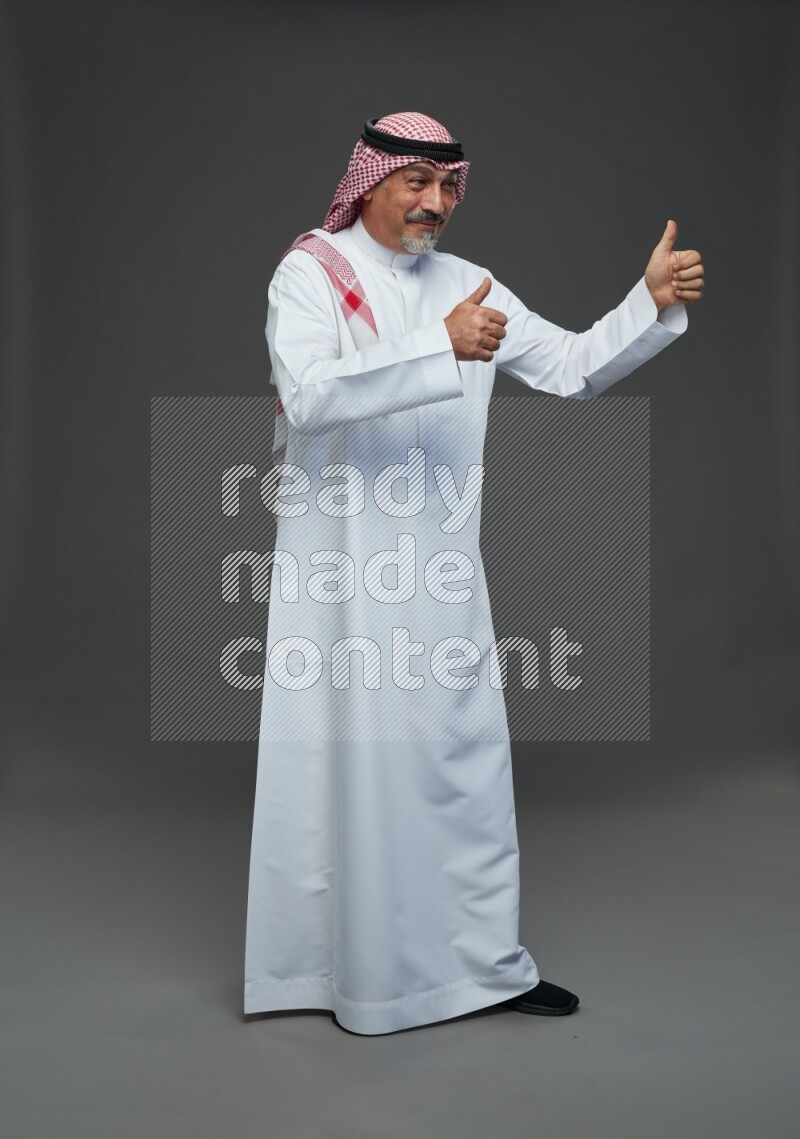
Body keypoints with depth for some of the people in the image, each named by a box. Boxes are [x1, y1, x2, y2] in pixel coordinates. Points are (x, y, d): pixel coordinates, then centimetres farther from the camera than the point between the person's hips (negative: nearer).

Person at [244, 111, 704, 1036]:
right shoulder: (309, 274, -4)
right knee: (348, 762, 4)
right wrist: (442, 349, -28)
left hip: (441, 569, 5)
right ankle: (351, 969, 23)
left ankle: (489, 961, 24)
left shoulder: (464, 285, 12)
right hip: (339, 566, -5)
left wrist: (654, 301, -4)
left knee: (468, 757, 9)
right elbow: (307, 395, -22)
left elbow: (574, 366, 11)